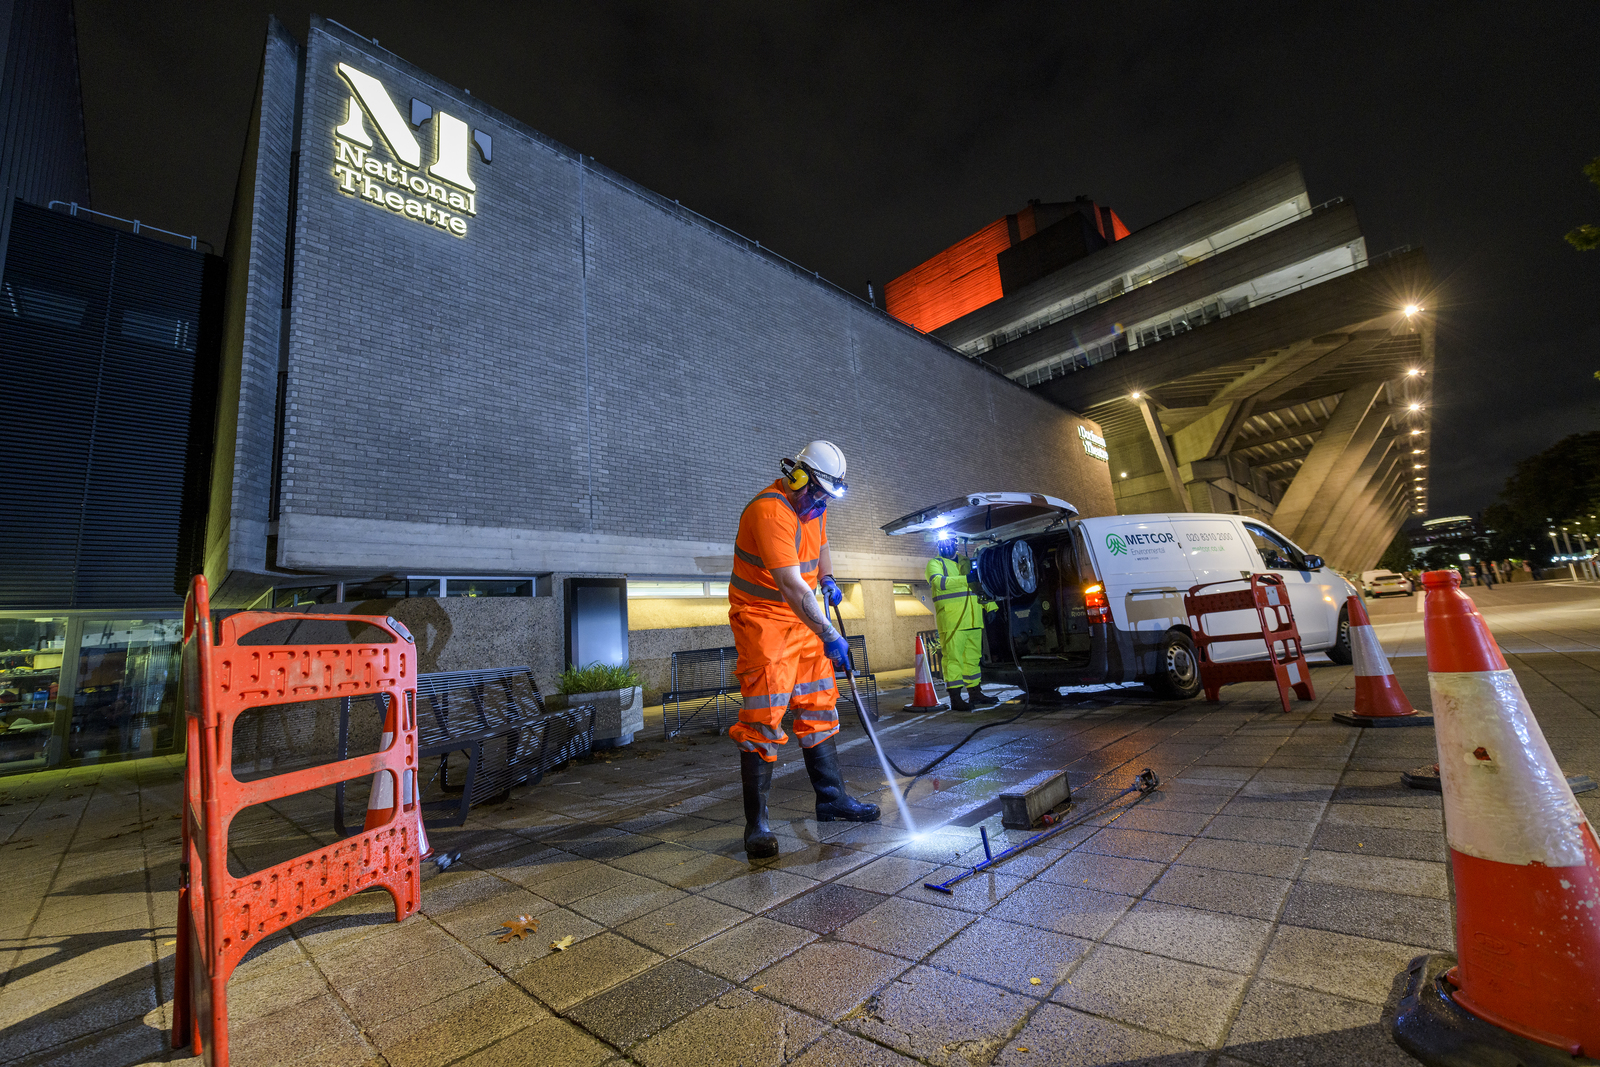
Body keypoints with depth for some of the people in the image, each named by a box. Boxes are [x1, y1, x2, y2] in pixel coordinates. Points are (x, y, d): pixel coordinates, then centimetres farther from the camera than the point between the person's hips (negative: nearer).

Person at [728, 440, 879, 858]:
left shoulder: (813, 506, 5)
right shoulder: (770, 512, -25)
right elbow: (791, 586, -30)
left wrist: (828, 579, 7)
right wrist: (829, 635, -29)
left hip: (802, 618, 9)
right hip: (763, 619, -9)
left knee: (818, 709, 13)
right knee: (764, 718, -9)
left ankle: (832, 797, 26)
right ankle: (756, 823, 3)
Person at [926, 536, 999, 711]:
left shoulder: (966, 563, 22)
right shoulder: (935, 563, 2)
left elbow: (980, 585, 25)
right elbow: (938, 581, -18)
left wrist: (991, 608, 14)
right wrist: (966, 579, -28)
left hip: (973, 619, 6)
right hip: (951, 620, -6)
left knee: (973, 657, 12)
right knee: (953, 658, -5)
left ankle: (976, 695, 21)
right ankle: (955, 698, -1)